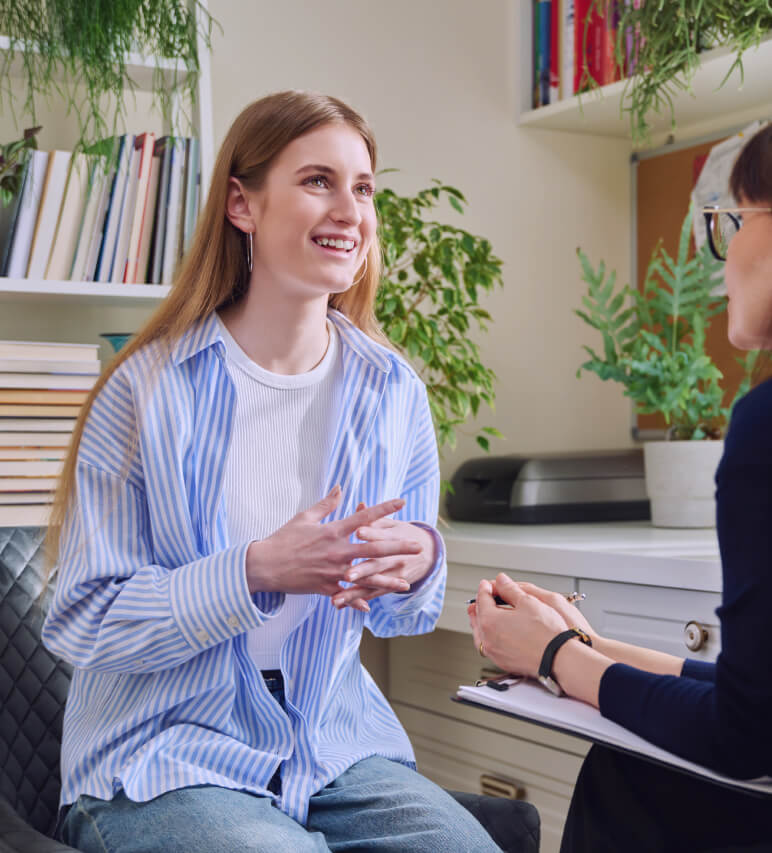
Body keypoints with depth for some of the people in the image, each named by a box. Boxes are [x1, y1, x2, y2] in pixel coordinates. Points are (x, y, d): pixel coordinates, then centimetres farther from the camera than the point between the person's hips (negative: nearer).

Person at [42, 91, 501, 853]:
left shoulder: (391, 390, 3)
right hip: (162, 755, -4)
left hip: (334, 746, 4)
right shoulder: (151, 390, -9)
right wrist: (258, 571, -23)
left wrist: (417, 567, -13)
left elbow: (403, 616, 12)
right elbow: (83, 623, -10)